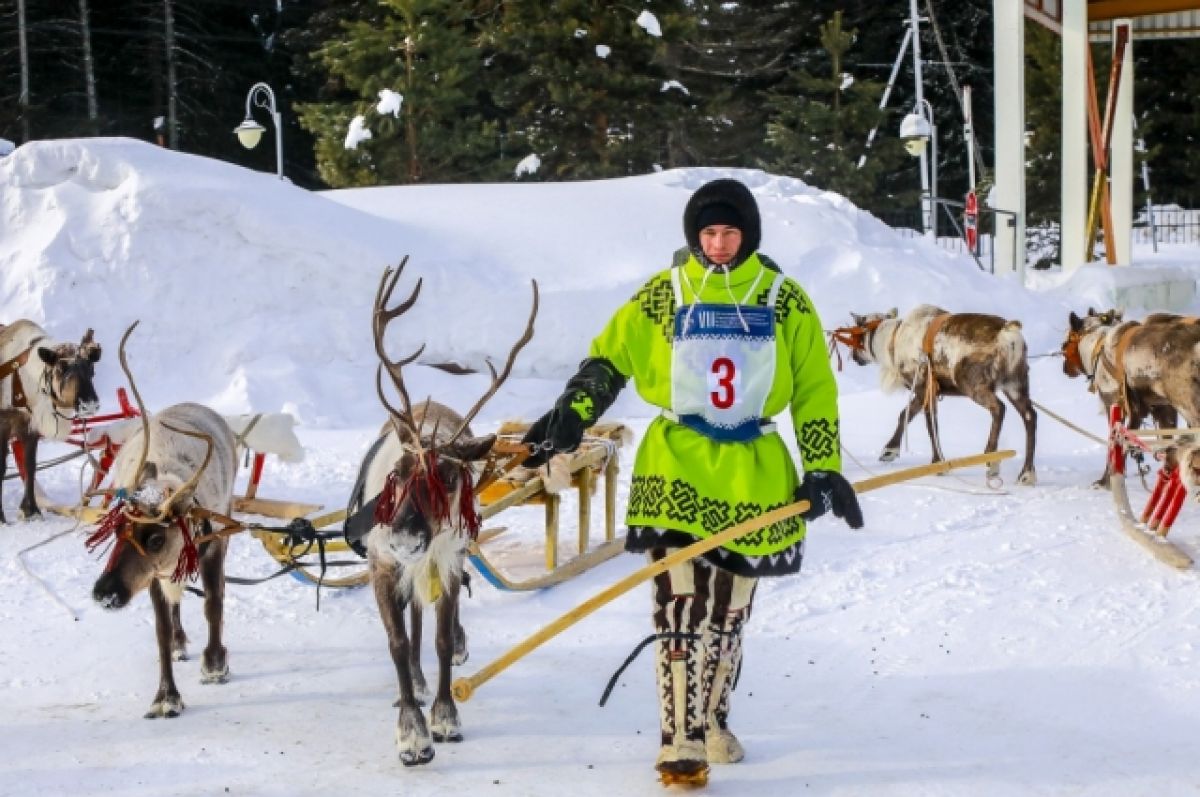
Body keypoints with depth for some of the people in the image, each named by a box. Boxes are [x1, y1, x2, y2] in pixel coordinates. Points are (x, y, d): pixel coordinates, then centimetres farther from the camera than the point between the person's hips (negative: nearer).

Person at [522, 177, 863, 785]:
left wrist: (823, 470, 1)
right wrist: (568, 419, -5)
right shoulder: (663, 295, 1)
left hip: (754, 473, 2)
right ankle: (682, 741, -10)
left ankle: (712, 720, 31)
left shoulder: (785, 300, 3)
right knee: (681, 608, -12)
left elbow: (815, 390, 6)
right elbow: (608, 359, 7)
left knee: (728, 612, 12)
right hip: (676, 467, -2)